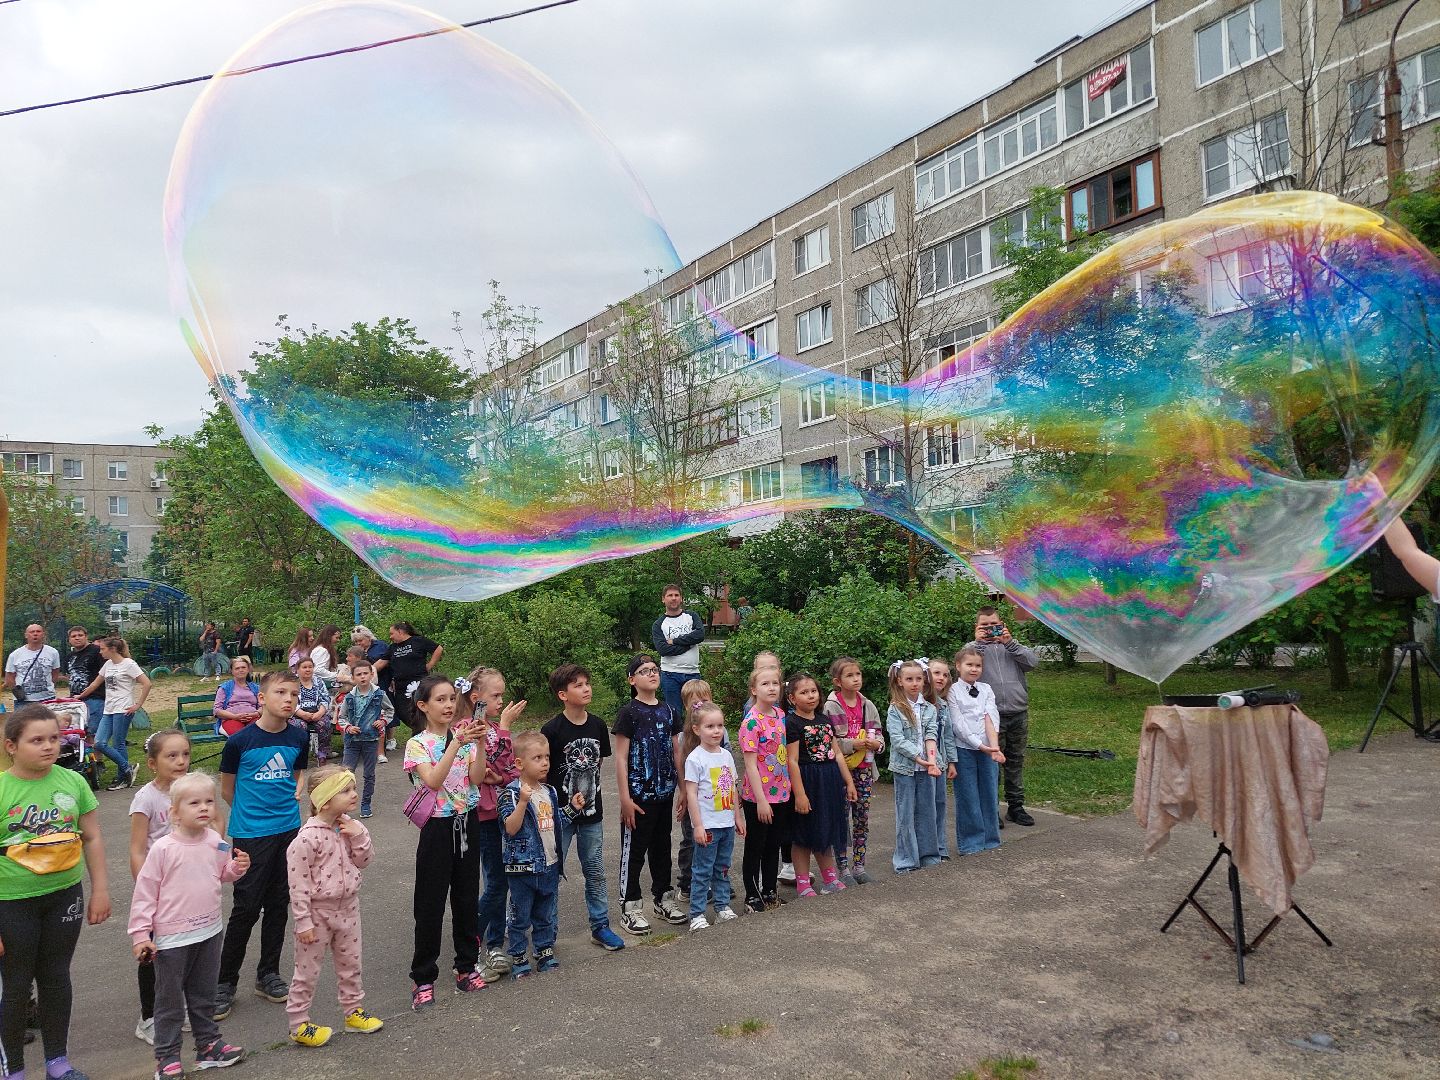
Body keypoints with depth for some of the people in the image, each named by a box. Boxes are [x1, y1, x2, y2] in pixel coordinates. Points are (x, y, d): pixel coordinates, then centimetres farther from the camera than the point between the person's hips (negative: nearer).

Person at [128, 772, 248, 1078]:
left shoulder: (216, 842, -3)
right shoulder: (163, 848, -18)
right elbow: (145, 892, -12)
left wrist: (238, 867, -6)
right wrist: (140, 934, -11)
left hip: (209, 932, 5)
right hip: (172, 938, -4)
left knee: (204, 995, 19)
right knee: (170, 1000, 9)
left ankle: (208, 1044, 32)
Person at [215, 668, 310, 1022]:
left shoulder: (299, 738, 0)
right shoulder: (240, 741, -12)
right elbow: (227, 787, 2)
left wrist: (294, 798, 0)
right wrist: (249, 814, 10)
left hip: (289, 830, 4)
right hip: (251, 833, -4)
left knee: (278, 904, 13)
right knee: (247, 907, -2)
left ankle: (268, 974, 28)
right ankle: (225, 982, 15)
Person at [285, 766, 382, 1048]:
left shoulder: (349, 826, -2)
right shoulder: (308, 837, -24)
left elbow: (363, 862, 4)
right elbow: (298, 884, -19)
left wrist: (359, 835, -14)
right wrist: (303, 922, -16)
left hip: (347, 907, 6)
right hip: (318, 911, -6)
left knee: (350, 963, 19)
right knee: (307, 969, 9)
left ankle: (353, 1010, 35)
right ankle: (299, 1024, 24)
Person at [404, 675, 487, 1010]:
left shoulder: (464, 737, 4)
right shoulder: (418, 744, -8)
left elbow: (477, 778, -8)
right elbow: (433, 781, -23)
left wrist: (479, 743, -21)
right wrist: (455, 744, -30)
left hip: (468, 823, 4)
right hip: (438, 826, -4)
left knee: (467, 897, 12)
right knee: (431, 904, 3)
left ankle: (467, 966, 27)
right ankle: (423, 978, 16)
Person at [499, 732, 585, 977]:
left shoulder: (549, 791, 6)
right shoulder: (512, 793, -16)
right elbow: (511, 828, -25)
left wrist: (572, 807, 8)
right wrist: (523, 801, -35)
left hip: (550, 865, 7)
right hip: (523, 865, -6)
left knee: (547, 914, 18)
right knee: (520, 916, 7)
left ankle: (545, 952, 32)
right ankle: (518, 957, 20)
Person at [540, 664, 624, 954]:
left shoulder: (597, 725, 0)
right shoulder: (552, 730, -15)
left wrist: (588, 788, 9)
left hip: (592, 811, 4)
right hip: (560, 812, -4)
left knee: (595, 871, 12)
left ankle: (600, 926, 24)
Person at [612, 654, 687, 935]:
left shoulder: (668, 711, 7)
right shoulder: (628, 712, -10)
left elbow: (676, 752, 12)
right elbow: (621, 758, -11)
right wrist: (625, 798, -14)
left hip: (665, 793, 6)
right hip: (639, 795, -6)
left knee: (662, 847, 17)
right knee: (634, 851, 4)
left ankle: (664, 898, 30)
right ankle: (630, 906, 15)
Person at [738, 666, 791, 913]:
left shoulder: (780, 714, 3)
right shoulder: (752, 721, -18)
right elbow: (750, 764, -19)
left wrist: (789, 789, 11)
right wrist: (761, 800, -20)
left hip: (781, 793, 7)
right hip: (757, 797, -7)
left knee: (773, 846, 18)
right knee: (755, 847, 8)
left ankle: (770, 891, 32)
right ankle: (752, 896, 21)